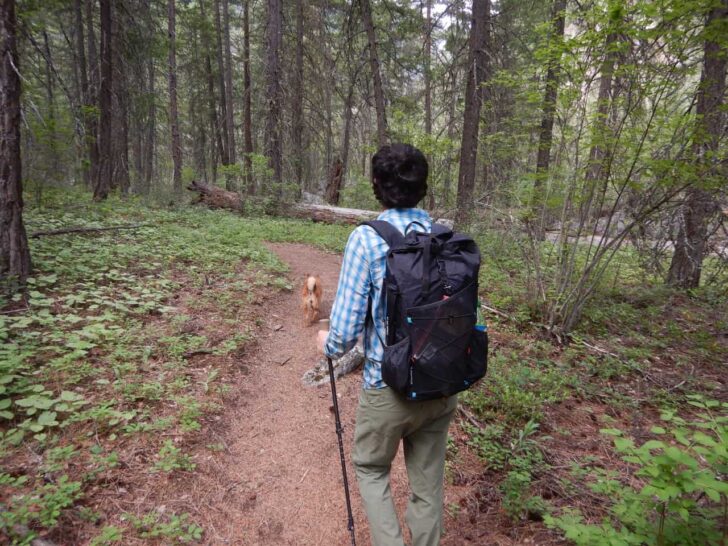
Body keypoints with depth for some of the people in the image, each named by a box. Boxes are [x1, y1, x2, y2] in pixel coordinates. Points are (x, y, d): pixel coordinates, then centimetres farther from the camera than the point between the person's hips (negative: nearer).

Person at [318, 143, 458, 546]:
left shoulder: (367, 239, -18)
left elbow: (346, 330, -19)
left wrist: (328, 344, 4)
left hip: (389, 388, -4)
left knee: (371, 468, 23)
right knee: (428, 483, 21)